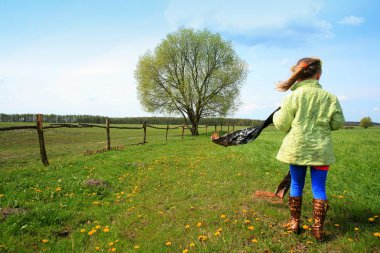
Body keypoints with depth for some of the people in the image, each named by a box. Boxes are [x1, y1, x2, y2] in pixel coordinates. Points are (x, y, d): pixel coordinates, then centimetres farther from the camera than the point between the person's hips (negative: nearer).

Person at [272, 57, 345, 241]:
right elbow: (338, 123, 5)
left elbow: (281, 125, -6)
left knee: (296, 186, 15)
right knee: (319, 189, 11)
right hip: (320, 150, 1)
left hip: (297, 149, 0)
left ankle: (294, 223, 26)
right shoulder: (329, 97, -3)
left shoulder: (293, 96, -8)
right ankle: (318, 229, 18)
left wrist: (277, 115, 15)